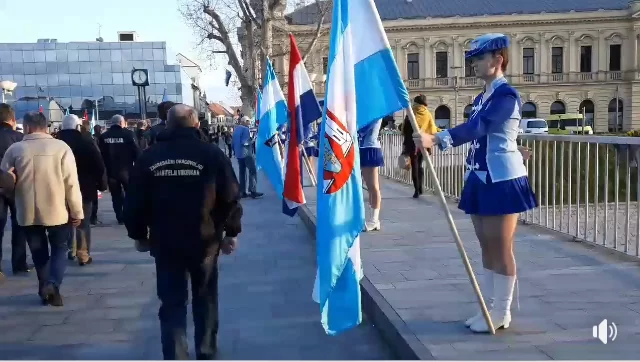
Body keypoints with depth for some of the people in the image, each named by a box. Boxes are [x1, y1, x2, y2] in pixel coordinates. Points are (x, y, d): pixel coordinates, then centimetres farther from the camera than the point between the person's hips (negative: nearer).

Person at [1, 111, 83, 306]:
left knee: (39, 253, 17)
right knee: (59, 249, 14)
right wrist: (77, 212, -3)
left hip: (27, 212, 2)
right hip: (56, 210, -1)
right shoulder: (61, 147, -7)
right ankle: (52, 284, -7)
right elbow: (71, 182, -9)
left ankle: (45, 289, 21)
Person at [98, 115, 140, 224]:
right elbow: (136, 152, -11)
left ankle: (120, 218, 12)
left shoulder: (103, 136, 1)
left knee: (116, 196, 11)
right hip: (126, 170, -2)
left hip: (111, 171, 2)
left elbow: (101, 155, 4)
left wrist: (105, 169, 11)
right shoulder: (128, 134, -9)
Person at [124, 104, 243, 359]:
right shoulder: (211, 153, -5)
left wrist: (138, 235, 14)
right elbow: (230, 198, -7)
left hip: (164, 242, 1)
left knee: (172, 303, 8)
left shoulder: (149, 157, 0)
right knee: (205, 299, 18)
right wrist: (231, 232, 3)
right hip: (204, 241, 0)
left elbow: (134, 202, 2)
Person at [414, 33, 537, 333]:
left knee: (501, 248, 0)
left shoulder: (507, 95, -16)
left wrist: (436, 140, -40)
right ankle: (490, 307, 23)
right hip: (481, 179, 9)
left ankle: (501, 313, 11)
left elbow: (476, 128, -31)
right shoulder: (483, 97, 13)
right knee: (487, 247, 13)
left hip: (501, 180, -9)